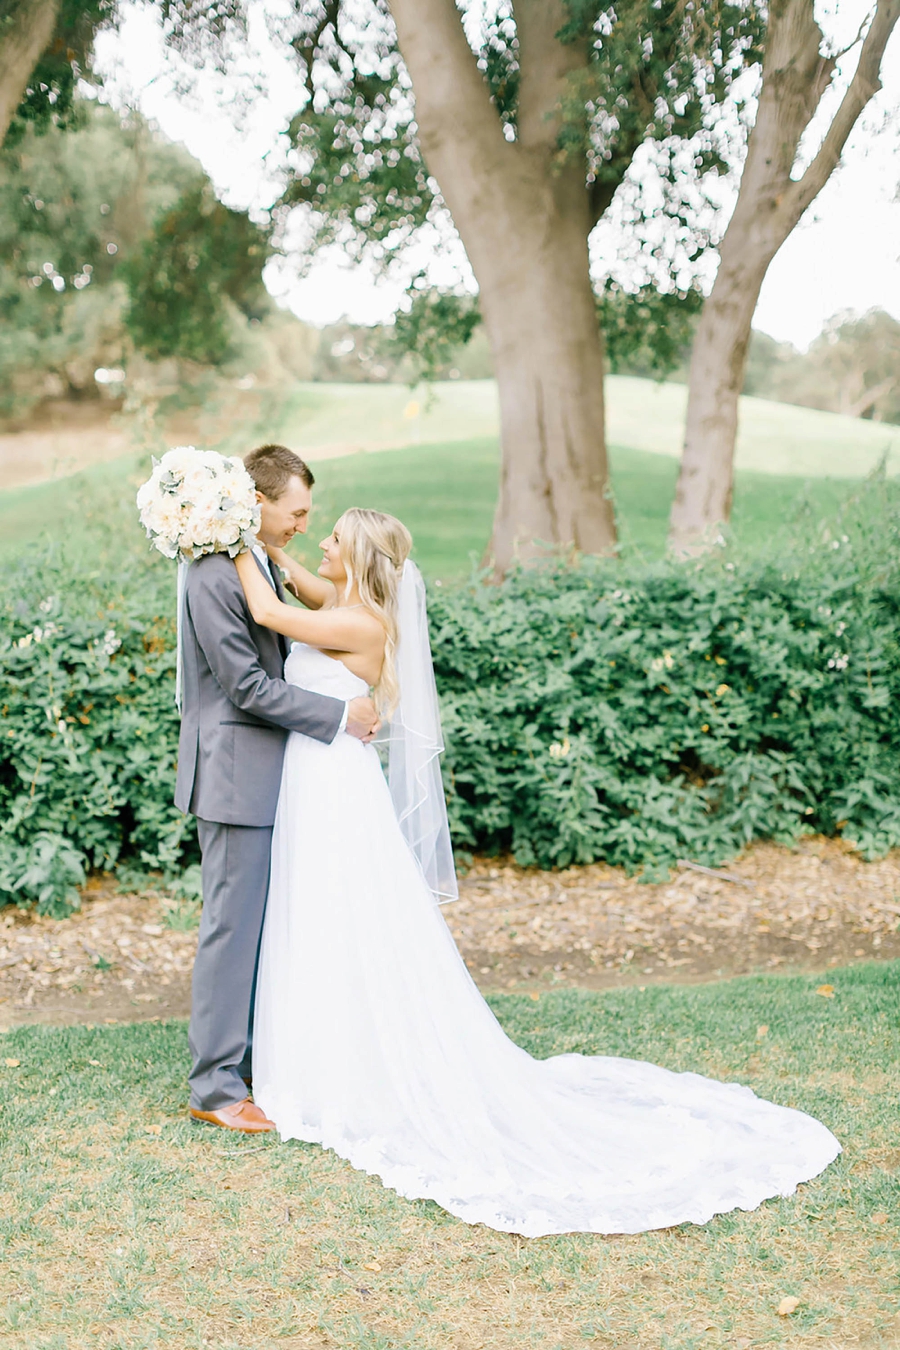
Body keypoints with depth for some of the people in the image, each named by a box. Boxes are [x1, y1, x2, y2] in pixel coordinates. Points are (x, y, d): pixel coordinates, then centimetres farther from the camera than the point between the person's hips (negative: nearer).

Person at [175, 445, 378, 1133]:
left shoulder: (261, 564, 11)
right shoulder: (215, 574, -20)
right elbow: (248, 687, -21)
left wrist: (351, 704, 10)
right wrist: (341, 714, -15)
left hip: (266, 772, 10)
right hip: (235, 773, -9)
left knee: (261, 923, 15)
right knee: (233, 926, -3)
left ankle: (253, 1058, 26)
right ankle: (215, 1085, 6)